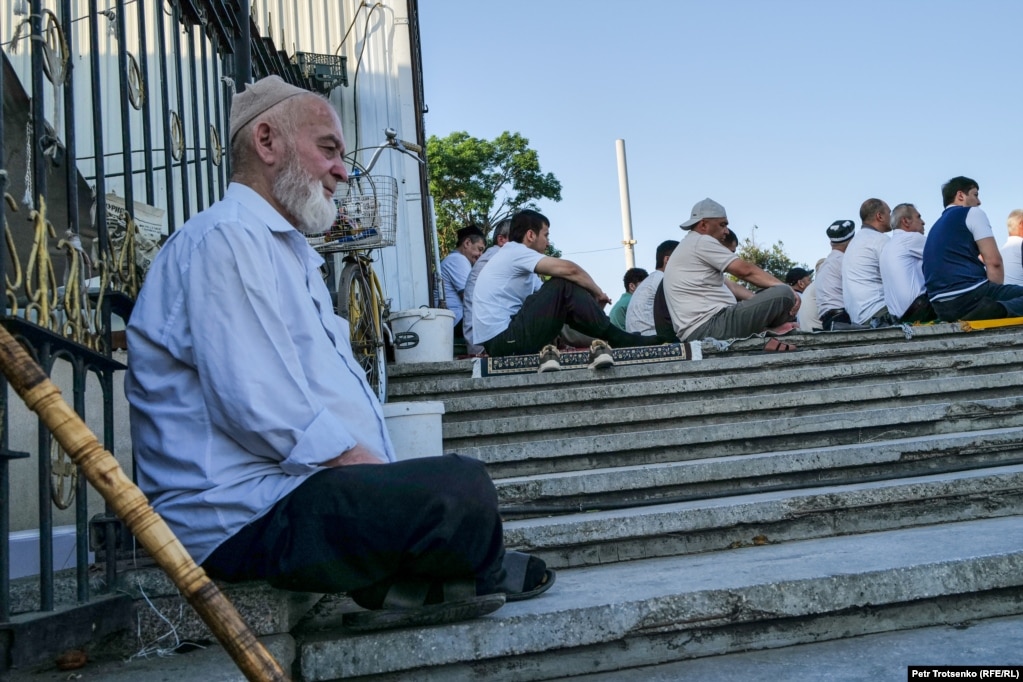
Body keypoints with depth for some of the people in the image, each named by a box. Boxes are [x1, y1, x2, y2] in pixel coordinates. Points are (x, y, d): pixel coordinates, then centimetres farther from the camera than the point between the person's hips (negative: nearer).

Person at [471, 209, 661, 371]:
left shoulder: (515, 259, 23)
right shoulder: (514, 251, -7)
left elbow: (548, 299, 18)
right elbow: (569, 269, -17)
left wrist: (590, 299, 4)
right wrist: (598, 293, 0)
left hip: (501, 341, 10)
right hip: (504, 340, -10)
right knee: (564, 287, -13)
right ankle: (621, 341, -5)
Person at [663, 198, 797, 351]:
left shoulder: (689, 247, 26)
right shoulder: (702, 242, -6)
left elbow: (728, 285, 23)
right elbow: (746, 271, -9)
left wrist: (760, 303, 16)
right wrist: (786, 287, -2)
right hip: (710, 326, -11)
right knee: (783, 294, -15)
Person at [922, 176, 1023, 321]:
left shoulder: (936, 227, 26)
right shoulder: (972, 213, 5)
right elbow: (994, 261, -4)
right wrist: (997, 293, 9)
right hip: (968, 295, -8)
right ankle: (998, 310, -19)